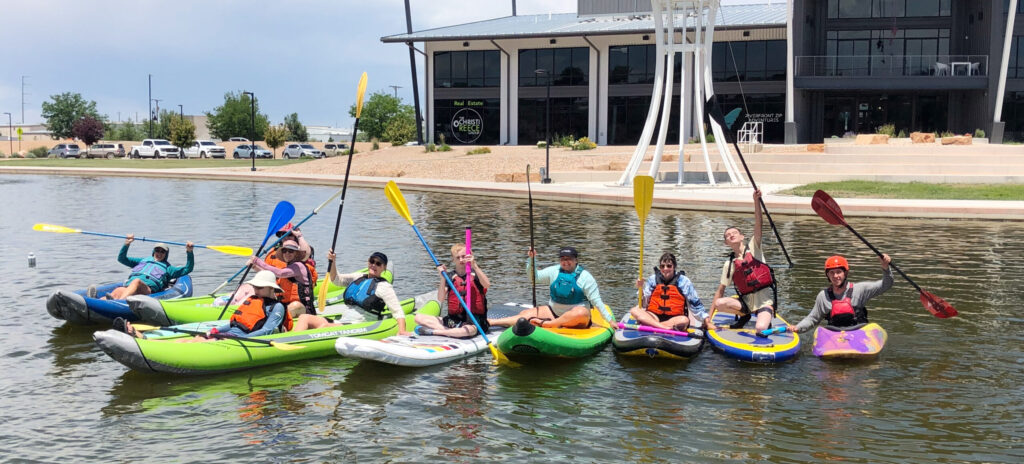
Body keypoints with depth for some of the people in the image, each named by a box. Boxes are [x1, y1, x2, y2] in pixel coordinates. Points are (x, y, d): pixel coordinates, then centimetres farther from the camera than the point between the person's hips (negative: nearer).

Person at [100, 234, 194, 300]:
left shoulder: (167, 268, 33)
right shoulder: (143, 261, 42)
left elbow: (187, 269, 22)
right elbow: (121, 259, 40)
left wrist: (189, 252, 9)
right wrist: (126, 245, 24)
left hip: (148, 288, -3)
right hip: (128, 286, 3)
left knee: (137, 282, -40)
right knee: (117, 291, -35)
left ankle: (117, 302, -67)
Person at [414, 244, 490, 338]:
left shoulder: (475, 273, 1)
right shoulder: (450, 276, 8)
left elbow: (487, 285, -22)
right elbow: (440, 299, -5)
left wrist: (475, 266, -30)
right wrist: (443, 277, -15)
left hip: (473, 320, -4)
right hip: (453, 319, 4)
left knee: (470, 330, -41)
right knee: (419, 318, -10)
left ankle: (432, 332, -26)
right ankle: (451, 332, -24)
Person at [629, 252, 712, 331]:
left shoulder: (683, 281, 3)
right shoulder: (653, 279, 8)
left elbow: (695, 303, 9)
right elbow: (644, 303, 8)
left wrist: (706, 318, 1)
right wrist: (640, 289, -7)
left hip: (675, 318, -1)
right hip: (654, 315, 2)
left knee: (684, 320, -35)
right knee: (634, 310, -25)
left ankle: (651, 324, -33)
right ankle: (664, 327, -41)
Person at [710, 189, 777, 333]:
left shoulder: (753, 248, 1)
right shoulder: (729, 264, 6)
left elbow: (758, 224, -15)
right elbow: (720, 291, 6)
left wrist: (756, 201, -30)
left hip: (765, 301, -3)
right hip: (746, 301, 3)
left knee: (760, 329, -30)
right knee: (720, 303, -24)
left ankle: (766, 319, 7)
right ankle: (745, 315, 3)